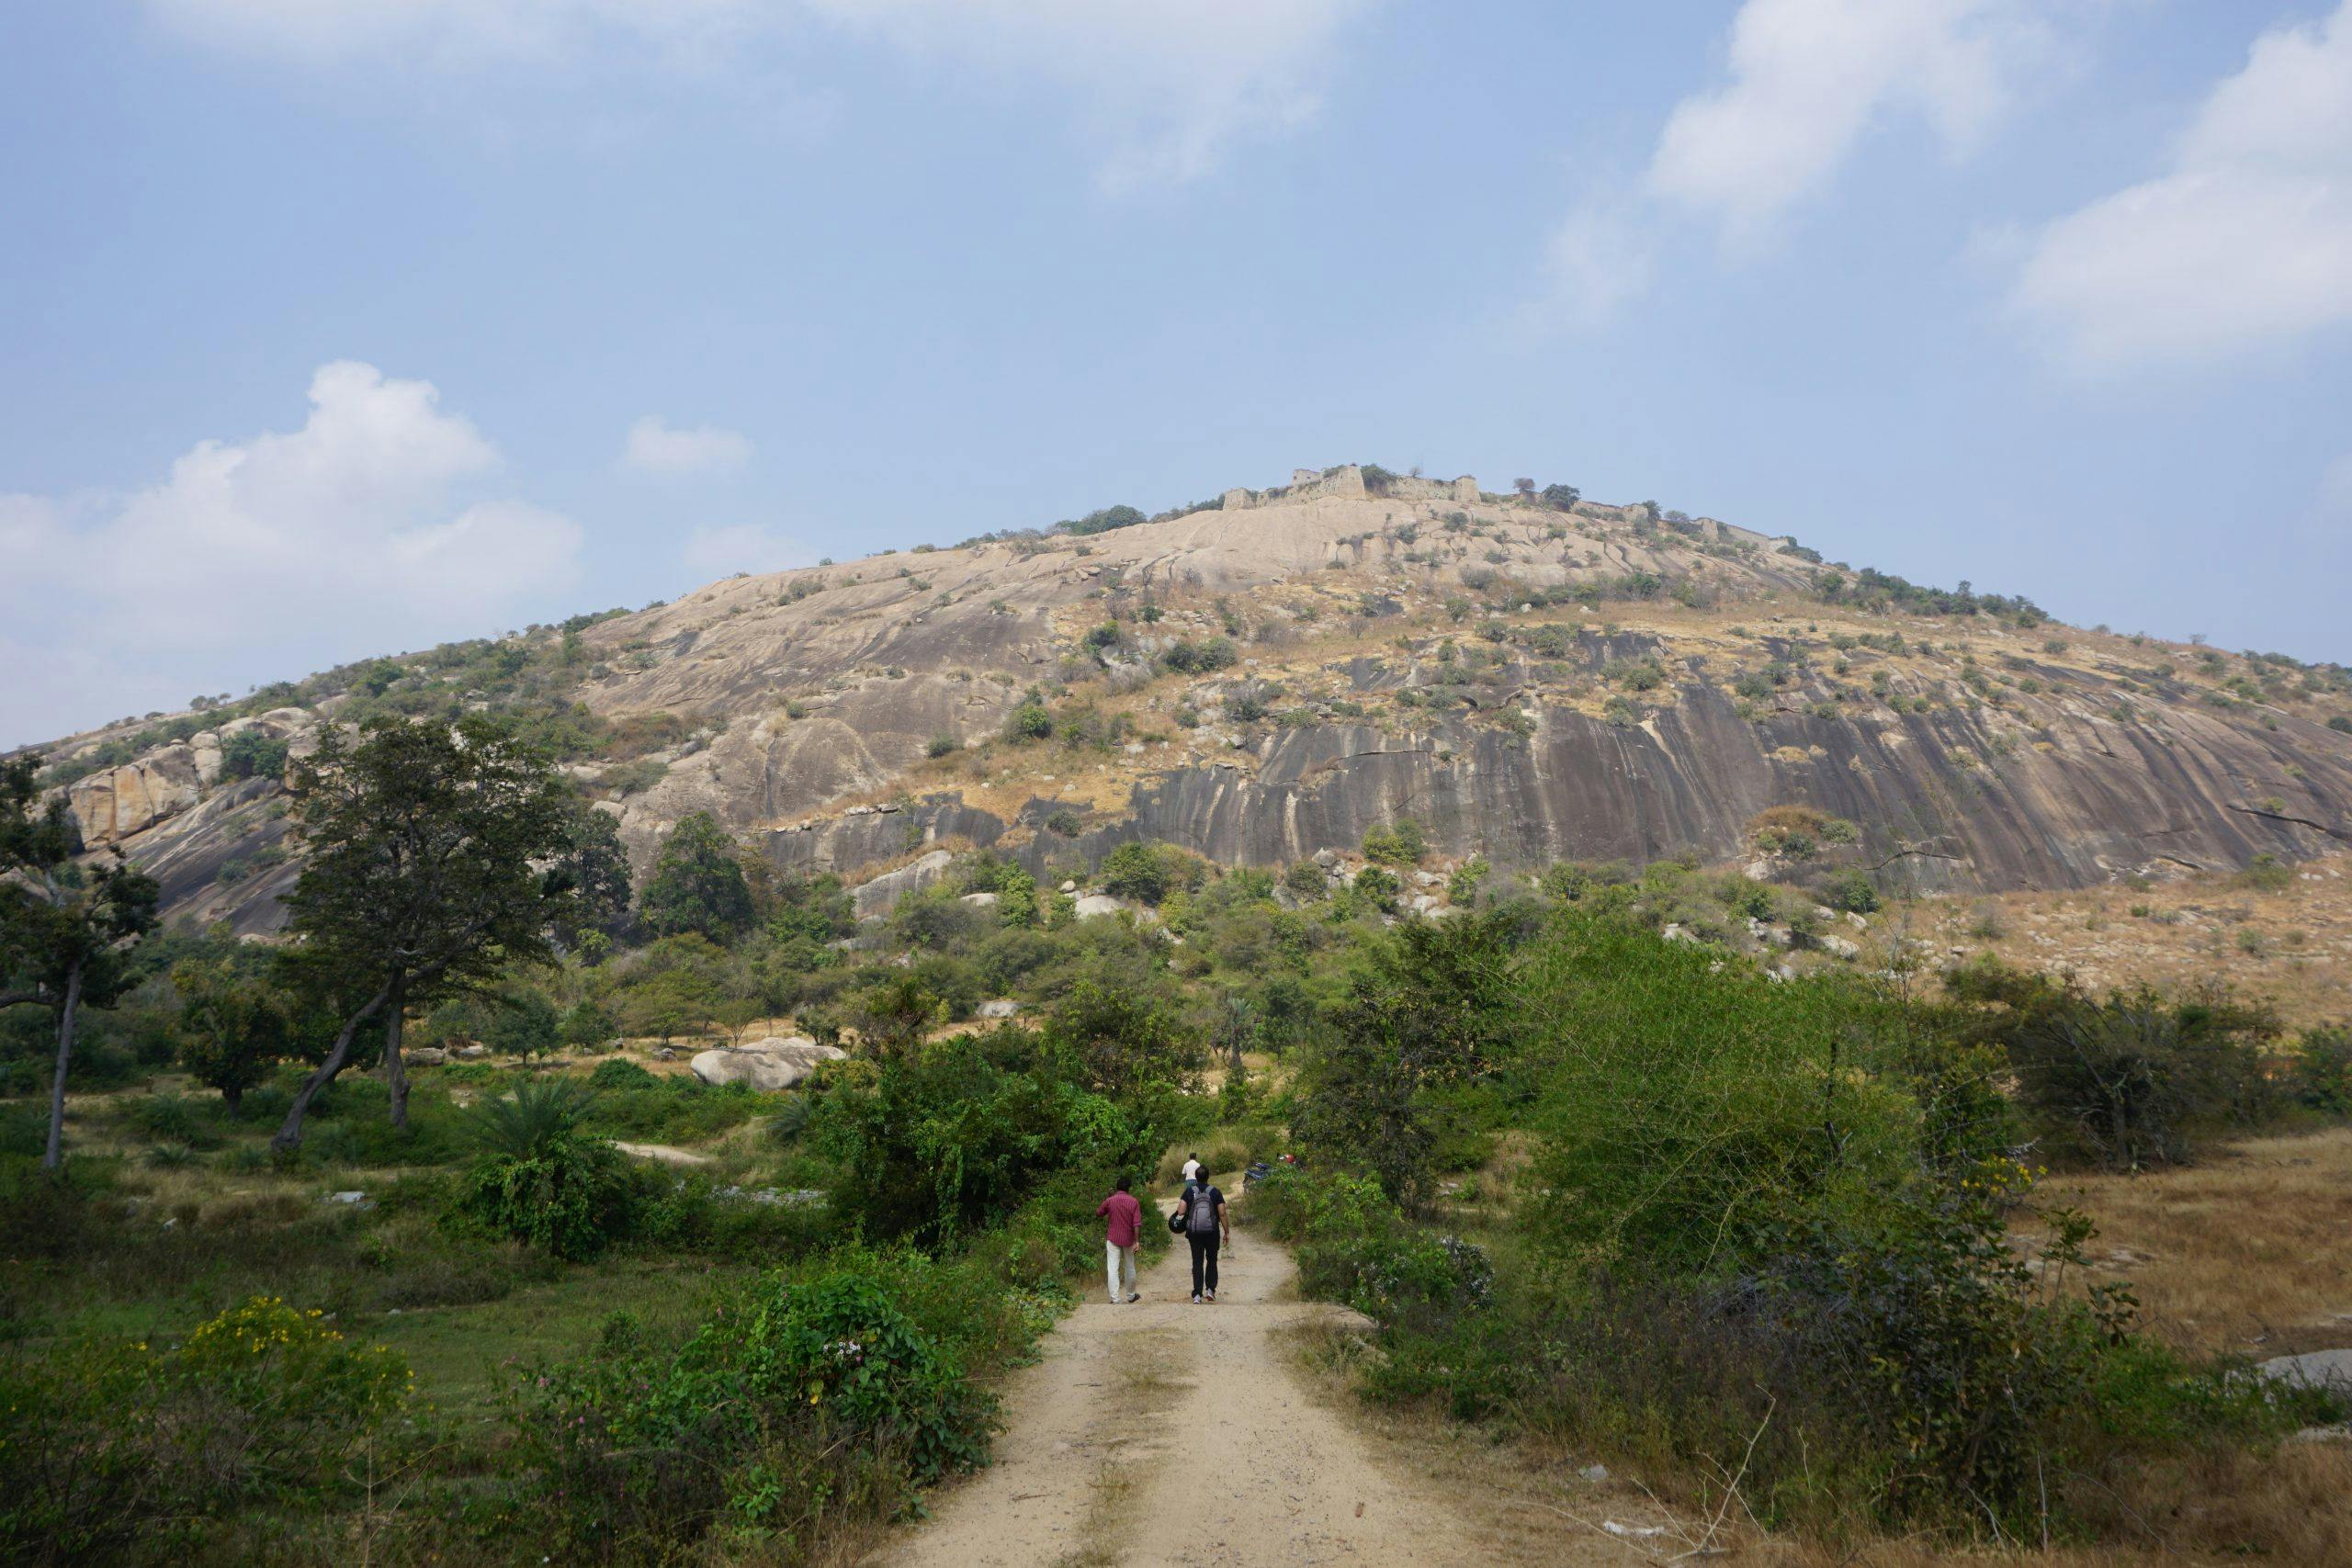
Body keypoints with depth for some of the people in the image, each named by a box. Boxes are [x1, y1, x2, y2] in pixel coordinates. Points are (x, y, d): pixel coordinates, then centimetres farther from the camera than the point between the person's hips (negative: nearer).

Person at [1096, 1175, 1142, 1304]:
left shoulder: (1109, 1201, -7)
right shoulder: (1133, 1202, -6)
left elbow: (1098, 1214, 9)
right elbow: (1137, 1224, -12)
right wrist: (1137, 1242, -11)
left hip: (1113, 1239, -2)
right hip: (1128, 1239, 2)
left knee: (1113, 1269, -2)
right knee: (1130, 1267, 18)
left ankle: (1115, 1299, -10)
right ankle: (1131, 1295, 32)